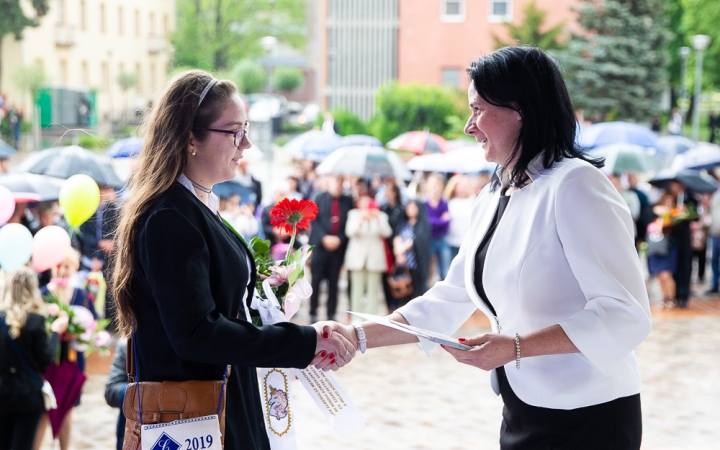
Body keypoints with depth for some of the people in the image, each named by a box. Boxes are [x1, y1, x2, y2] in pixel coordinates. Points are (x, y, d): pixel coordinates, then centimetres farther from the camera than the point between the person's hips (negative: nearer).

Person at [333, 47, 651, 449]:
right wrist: (359, 336, 5)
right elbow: (448, 302, 14)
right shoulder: (492, 200, 11)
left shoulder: (574, 185, -16)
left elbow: (626, 315, -23)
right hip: (523, 416, 8)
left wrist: (516, 347, -28)